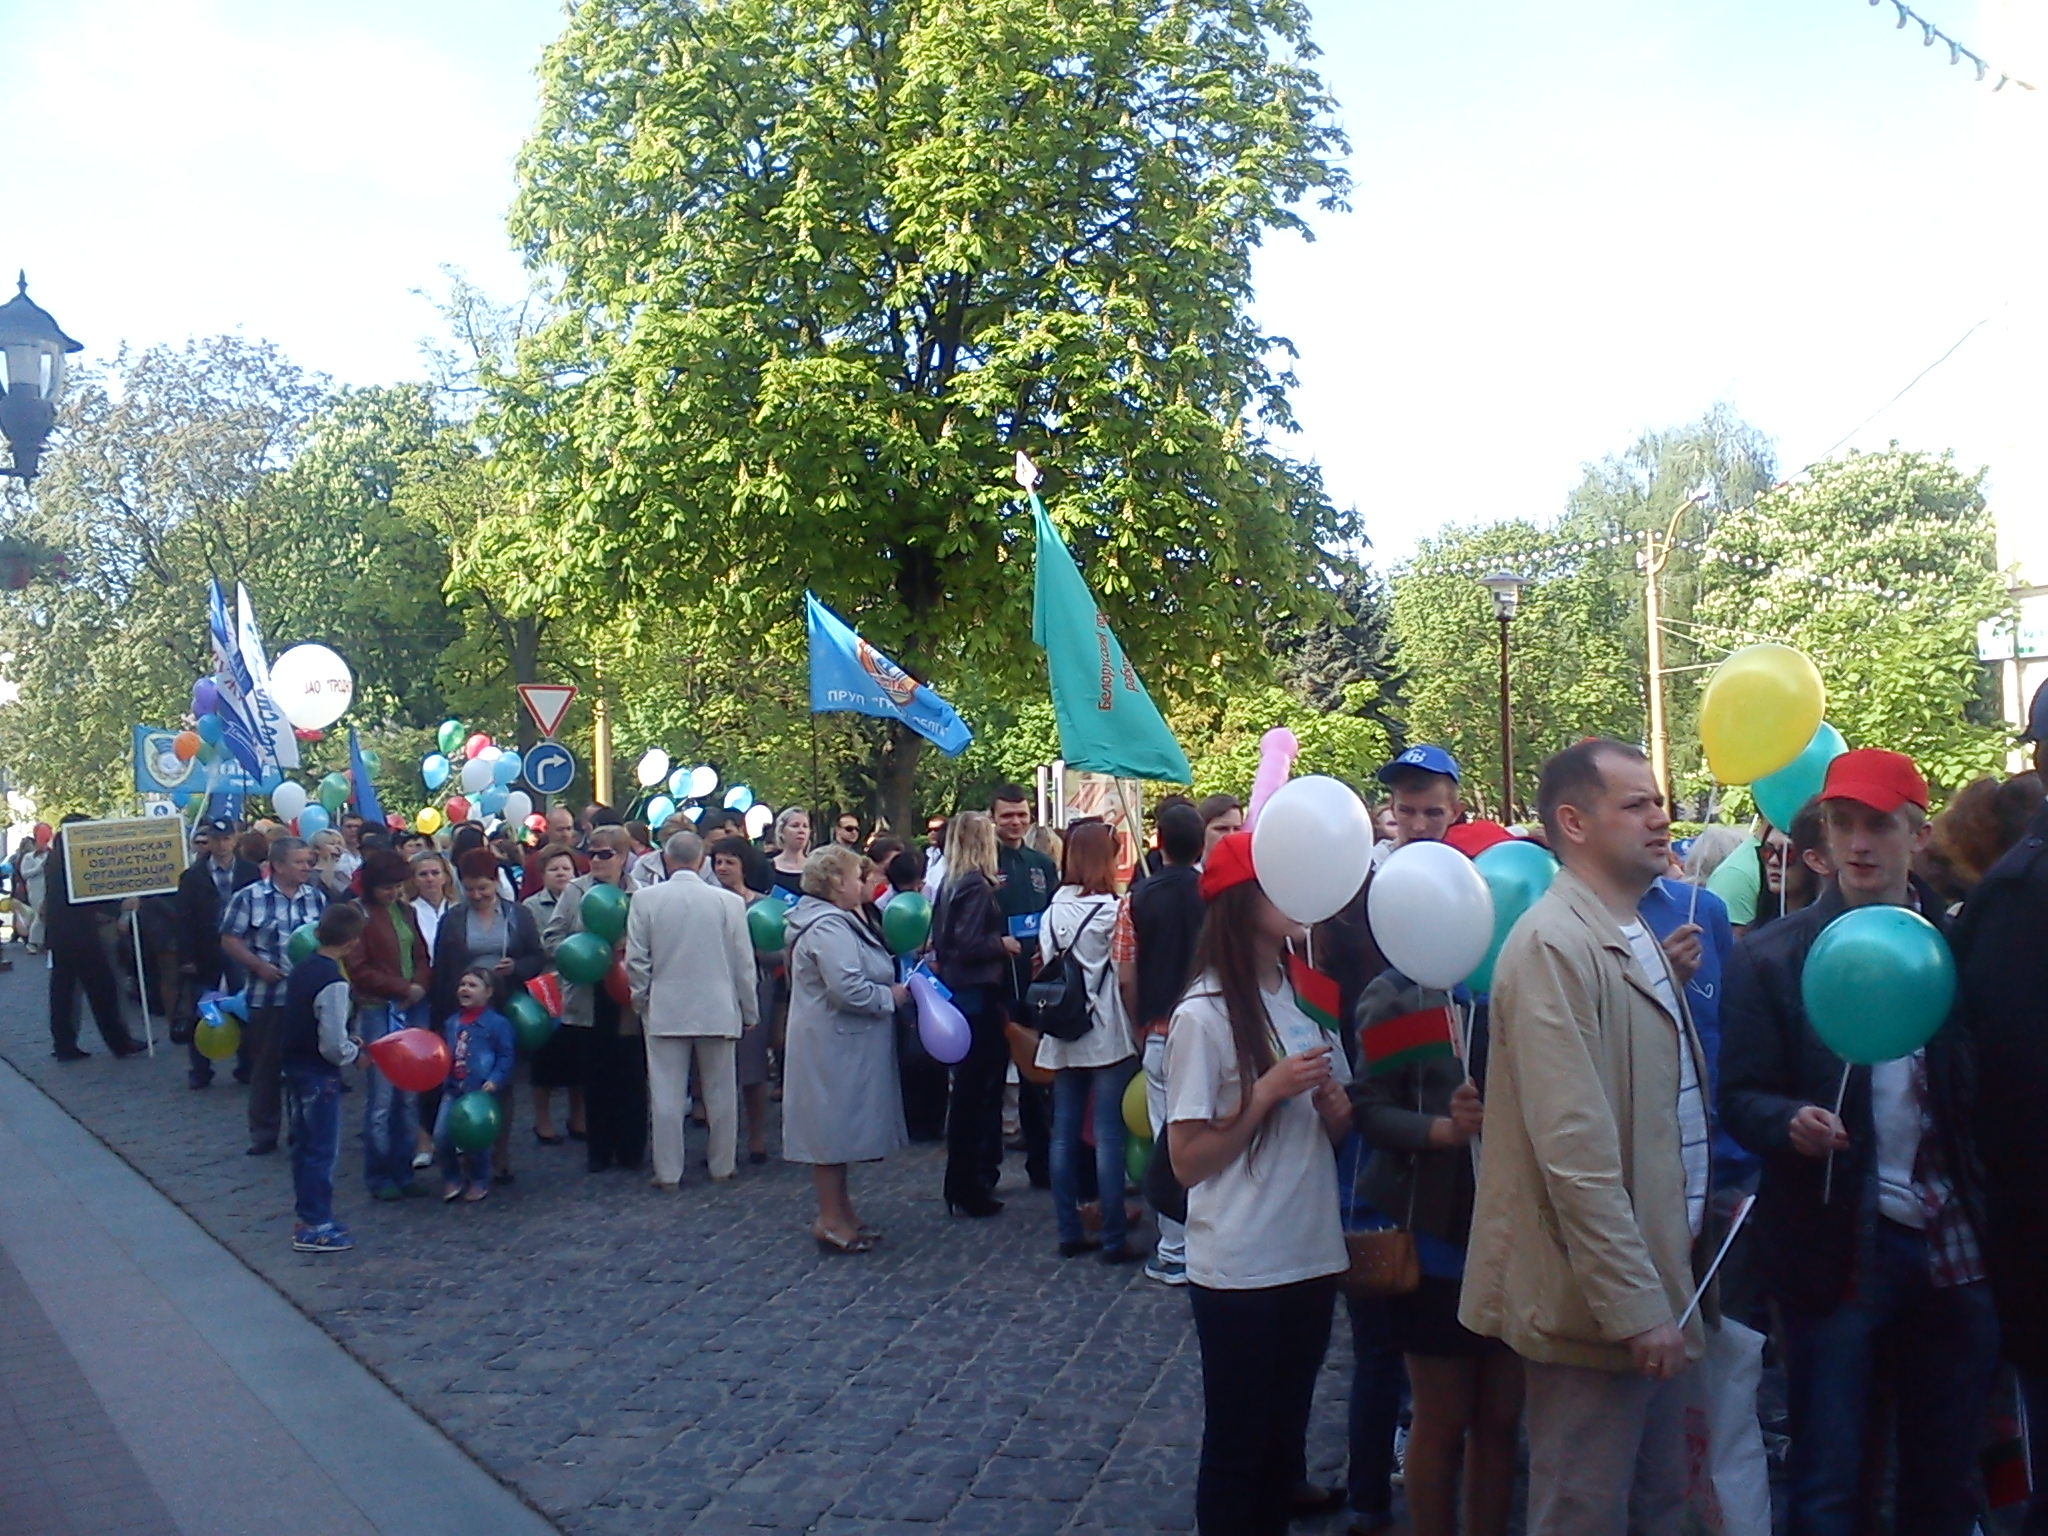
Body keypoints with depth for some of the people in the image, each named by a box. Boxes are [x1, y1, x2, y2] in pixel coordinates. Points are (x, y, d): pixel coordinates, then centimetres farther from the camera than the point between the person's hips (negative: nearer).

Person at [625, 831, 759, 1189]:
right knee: (720, 1093, 11)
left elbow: (636, 960, -2)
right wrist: (750, 1011, 9)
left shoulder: (645, 900, -6)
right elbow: (743, 963, -2)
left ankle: (668, 1172, 10)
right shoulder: (729, 901, -7)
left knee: (667, 1095, 5)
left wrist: (641, 1001, 13)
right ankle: (722, 1166, 21)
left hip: (665, 1011, 0)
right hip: (718, 1010, 0)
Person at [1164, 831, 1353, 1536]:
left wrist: (1333, 1100, -8)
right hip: (1239, 1267, -6)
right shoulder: (1204, 1015, -15)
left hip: (1313, 1256, 6)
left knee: (1286, 1434, 19)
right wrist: (1268, 1091, -22)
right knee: (1235, 1447, 9)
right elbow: (1187, 1161, -15)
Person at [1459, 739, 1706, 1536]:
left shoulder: (1638, 939, 10)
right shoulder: (1555, 945, -19)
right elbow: (1575, 1147, -25)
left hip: (1651, 1289, 9)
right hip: (1599, 1307, -9)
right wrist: (1633, 1305, -23)